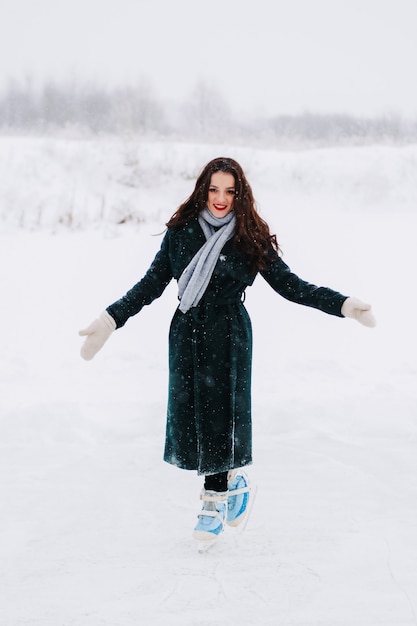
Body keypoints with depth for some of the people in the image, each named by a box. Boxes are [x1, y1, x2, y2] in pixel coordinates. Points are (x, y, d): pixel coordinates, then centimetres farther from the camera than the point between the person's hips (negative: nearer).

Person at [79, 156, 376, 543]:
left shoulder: (251, 239, -2)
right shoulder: (180, 232, 3)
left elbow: (289, 285, 0)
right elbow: (151, 284, 8)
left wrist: (342, 305, -9)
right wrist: (111, 319, 1)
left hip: (228, 337, -3)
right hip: (186, 335, 3)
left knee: (219, 415, -3)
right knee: (191, 414, 3)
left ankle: (215, 501, 14)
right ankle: (232, 479, 26)